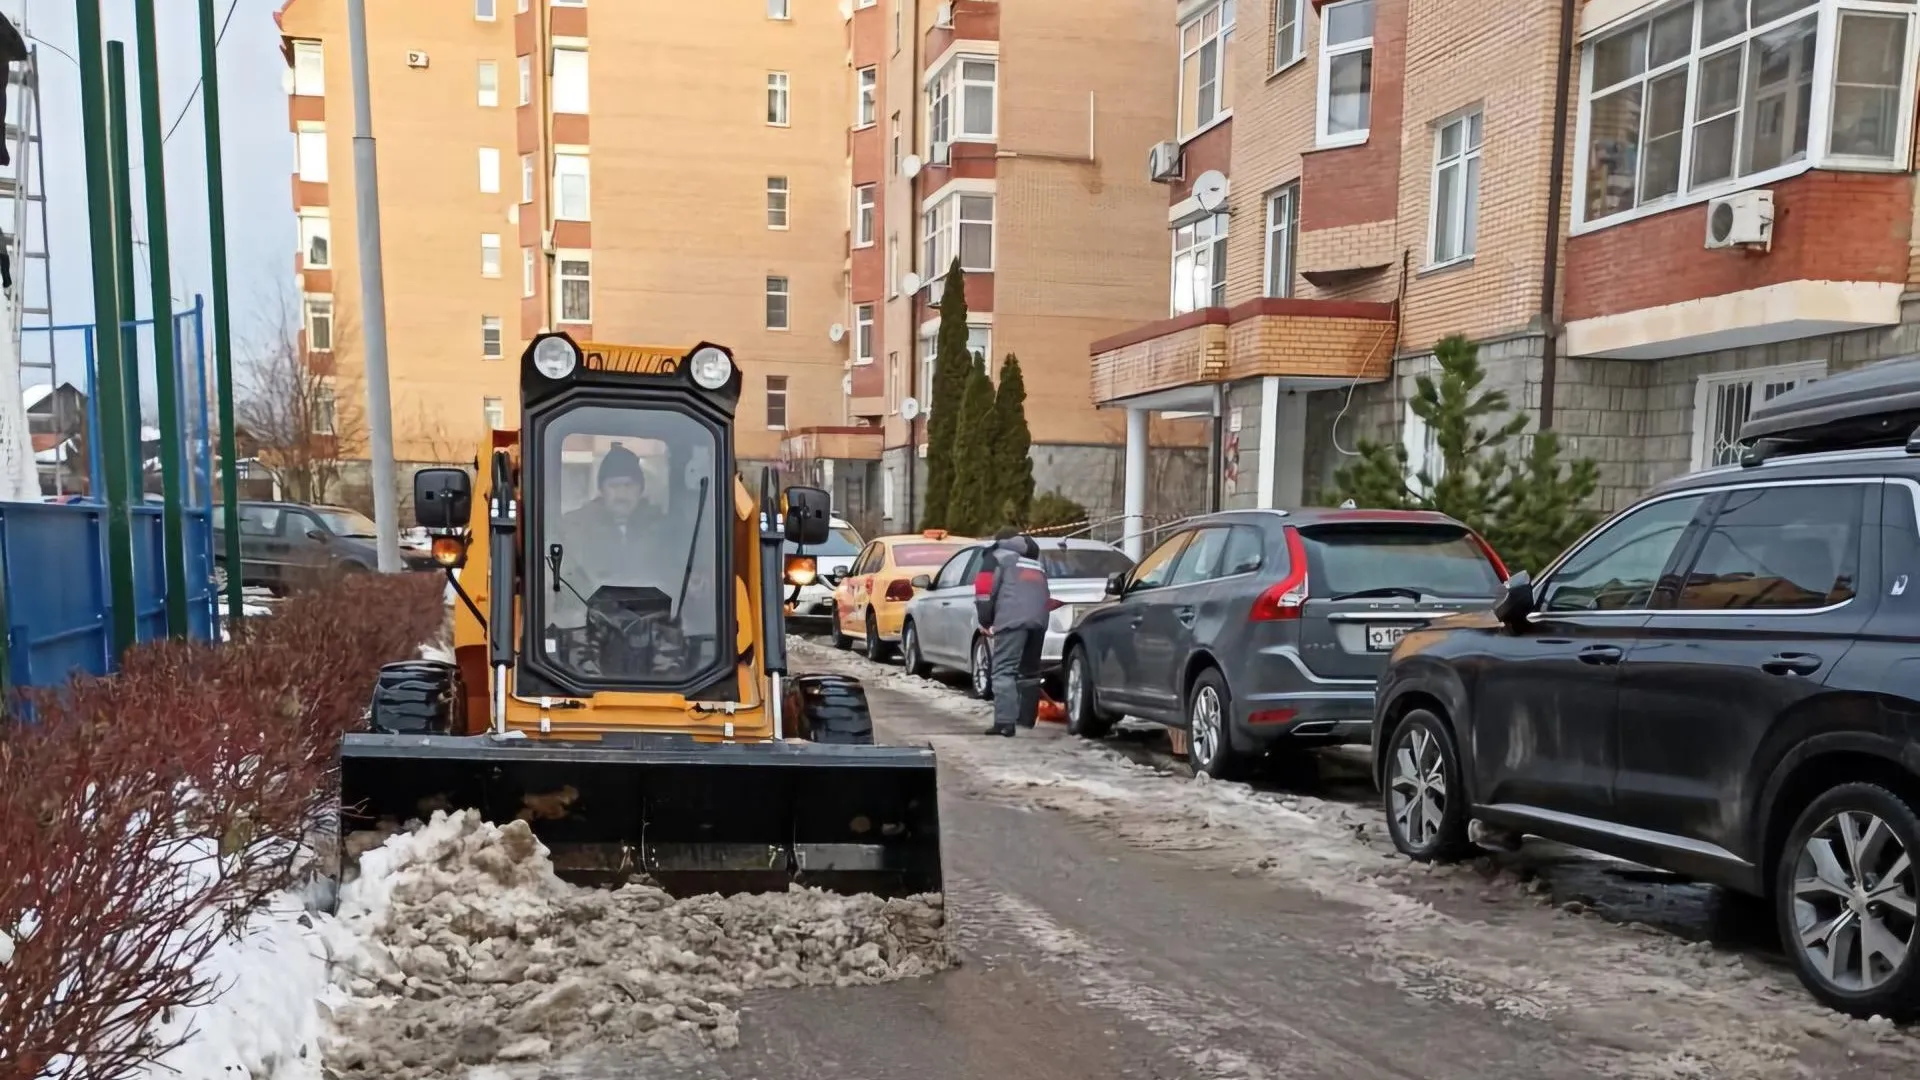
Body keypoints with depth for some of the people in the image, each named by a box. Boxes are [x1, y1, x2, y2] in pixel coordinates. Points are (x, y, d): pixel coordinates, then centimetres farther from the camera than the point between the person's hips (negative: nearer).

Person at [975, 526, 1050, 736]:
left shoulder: (999, 555, 15)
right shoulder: (1036, 562, 33)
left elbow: (988, 589, 4)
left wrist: (986, 621, 12)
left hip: (1012, 619, -6)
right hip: (1039, 619, 6)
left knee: (1004, 669, -8)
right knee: (1029, 670, 18)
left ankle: (1005, 721, -18)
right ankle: (1026, 718, 23)